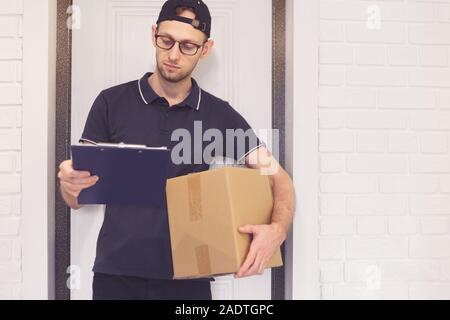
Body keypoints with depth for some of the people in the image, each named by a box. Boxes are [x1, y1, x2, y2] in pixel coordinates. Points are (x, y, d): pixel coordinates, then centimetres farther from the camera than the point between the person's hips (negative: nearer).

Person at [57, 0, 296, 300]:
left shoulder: (221, 116, 2)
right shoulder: (112, 103, 0)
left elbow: (279, 179, 2)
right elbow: (77, 199, 2)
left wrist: (277, 229, -18)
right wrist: (70, 183, -22)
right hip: (117, 276, 0)